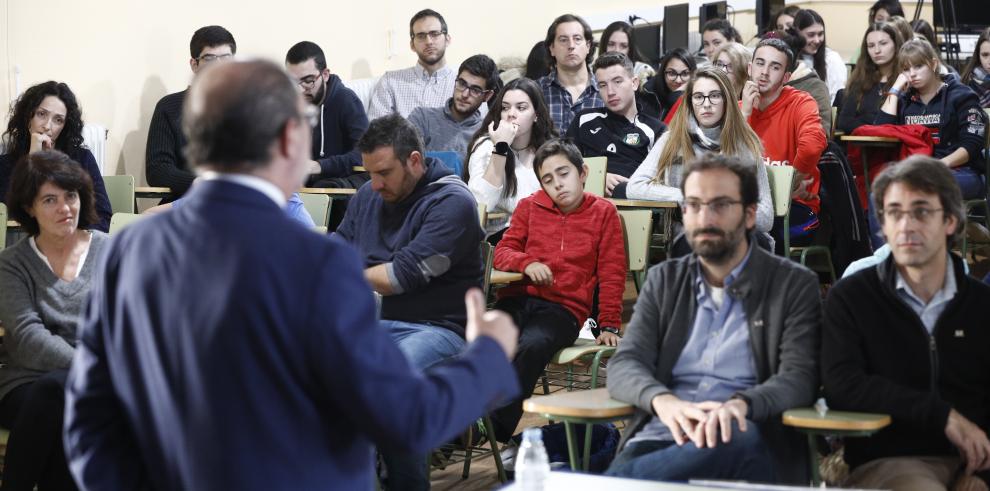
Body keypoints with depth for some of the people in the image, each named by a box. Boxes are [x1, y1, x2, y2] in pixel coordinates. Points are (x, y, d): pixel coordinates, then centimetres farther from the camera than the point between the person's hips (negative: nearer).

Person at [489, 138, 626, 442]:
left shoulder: (603, 212, 12)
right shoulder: (530, 206, 19)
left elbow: (612, 274, 12)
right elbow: (502, 252, 18)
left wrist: (609, 326, 6)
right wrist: (527, 263, -4)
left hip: (564, 308, -2)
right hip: (518, 298, 2)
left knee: (532, 345, -36)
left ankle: (497, 432, -38)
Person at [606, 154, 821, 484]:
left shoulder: (793, 284, 9)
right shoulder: (664, 280, 19)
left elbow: (799, 378, -4)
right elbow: (625, 365, 6)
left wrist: (741, 404, -28)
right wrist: (664, 401, -20)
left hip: (745, 448, 0)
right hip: (660, 437, 0)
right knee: (624, 477, -39)